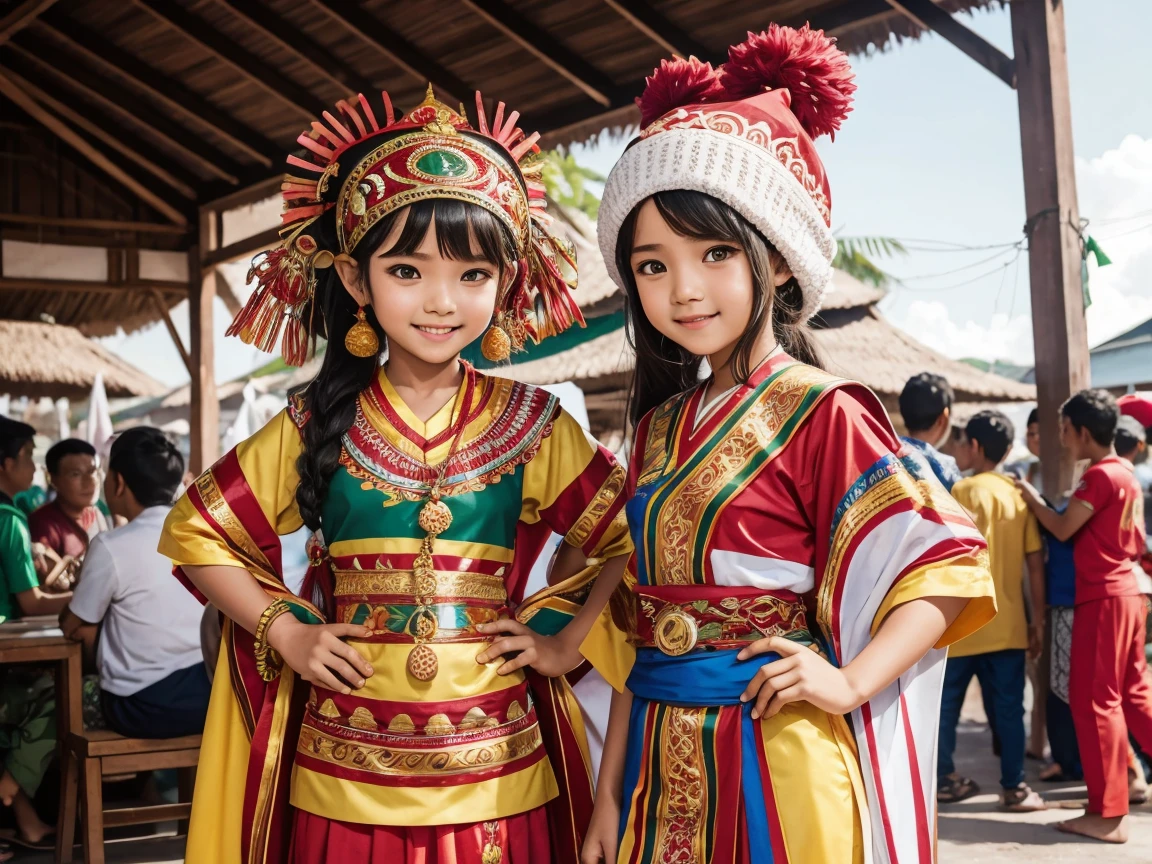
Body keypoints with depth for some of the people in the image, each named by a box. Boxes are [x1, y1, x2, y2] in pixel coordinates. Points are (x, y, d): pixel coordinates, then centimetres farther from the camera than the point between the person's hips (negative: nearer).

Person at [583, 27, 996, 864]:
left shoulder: (820, 411, -11)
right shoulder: (660, 425, 6)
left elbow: (949, 557, -10)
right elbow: (643, 619, 9)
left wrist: (850, 682, -22)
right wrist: (608, 795, 9)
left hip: (777, 757, -5)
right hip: (663, 760, 5)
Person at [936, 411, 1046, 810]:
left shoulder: (963, 490, -8)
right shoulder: (1019, 493, 3)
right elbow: (1036, 564, 3)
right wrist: (1038, 621, 9)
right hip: (1008, 624, 4)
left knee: (947, 703, 9)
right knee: (1008, 707, 8)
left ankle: (943, 778, 16)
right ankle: (1014, 787, 9)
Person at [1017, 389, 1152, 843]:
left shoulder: (1099, 475, -16)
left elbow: (1062, 528, -12)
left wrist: (1031, 498, 3)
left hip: (1101, 597, -9)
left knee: (1094, 699, -4)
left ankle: (1108, 815, -1)